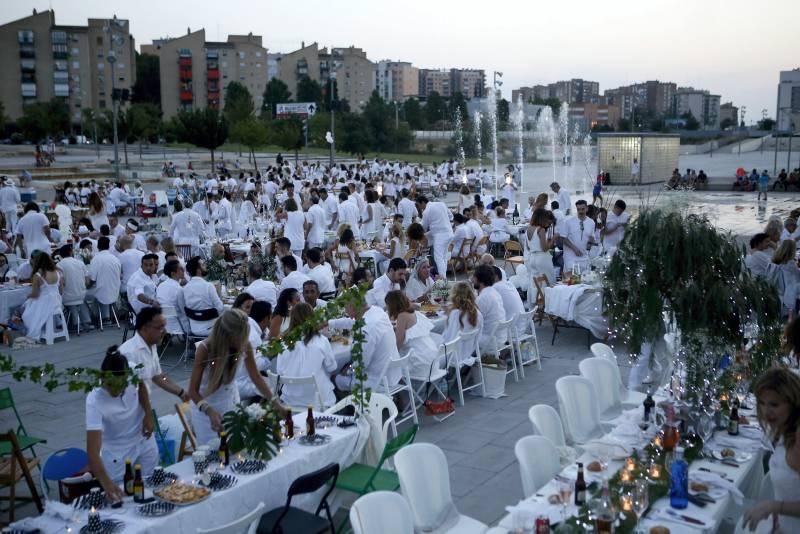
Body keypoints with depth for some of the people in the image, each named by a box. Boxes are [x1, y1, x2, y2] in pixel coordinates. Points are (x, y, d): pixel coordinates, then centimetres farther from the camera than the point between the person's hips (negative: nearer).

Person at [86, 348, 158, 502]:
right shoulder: (94, 401, -34)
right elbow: (93, 450, -39)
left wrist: (148, 415, -8)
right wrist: (106, 483, -51)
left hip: (145, 443, 3)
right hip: (117, 454, -3)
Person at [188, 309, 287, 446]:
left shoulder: (245, 346, -19)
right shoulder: (205, 349, -29)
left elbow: (256, 376, -5)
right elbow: (193, 390, -27)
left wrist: (274, 402, -13)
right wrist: (210, 411, -43)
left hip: (231, 401, 3)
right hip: (205, 405, -3)